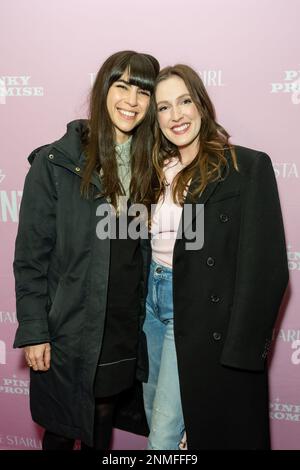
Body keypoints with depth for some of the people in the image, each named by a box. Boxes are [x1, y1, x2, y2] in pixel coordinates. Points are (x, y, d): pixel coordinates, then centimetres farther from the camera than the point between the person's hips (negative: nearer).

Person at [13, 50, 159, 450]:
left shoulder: (147, 163, 3)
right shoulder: (55, 162, -10)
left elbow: (145, 246, 8)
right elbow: (31, 253, -9)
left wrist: (146, 317, 4)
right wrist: (32, 330, -11)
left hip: (124, 326, 4)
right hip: (69, 326, -3)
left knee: (103, 417, 20)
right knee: (62, 429, 14)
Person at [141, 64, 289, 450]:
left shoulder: (249, 167, -12)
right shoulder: (160, 169, 8)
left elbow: (265, 267, -15)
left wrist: (242, 349, -17)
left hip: (200, 313, -6)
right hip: (152, 300, 7)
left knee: (165, 434, 0)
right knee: (154, 415, 19)